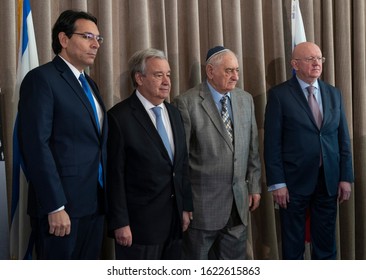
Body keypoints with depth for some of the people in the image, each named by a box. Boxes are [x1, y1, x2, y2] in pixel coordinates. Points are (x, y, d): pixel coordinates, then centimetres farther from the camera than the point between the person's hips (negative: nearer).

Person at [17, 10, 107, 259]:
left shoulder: (90, 84, 18)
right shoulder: (42, 78, -8)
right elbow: (36, 145, -16)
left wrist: (105, 197, 11)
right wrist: (55, 206, -20)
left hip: (95, 202, 8)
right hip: (61, 204, -8)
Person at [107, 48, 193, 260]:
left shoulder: (174, 113, 11)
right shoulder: (120, 117, -10)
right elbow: (115, 175, -12)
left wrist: (186, 207, 12)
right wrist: (120, 223, -14)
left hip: (174, 220, 6)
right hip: (140, 223, -6)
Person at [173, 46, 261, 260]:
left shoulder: (246, 99, 7)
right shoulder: (187, 103, -11)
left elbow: (253, 148, 12)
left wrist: (255, 186, 10)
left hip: (239, 200, 5)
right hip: (203, 201, -5)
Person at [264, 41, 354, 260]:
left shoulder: (334, 94, 8)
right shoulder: (279, 95, -5)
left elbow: (343, 139, 9)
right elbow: (272, 143, -8)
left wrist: (346, 177, 4)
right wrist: (277, 183, -11)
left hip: (329, 181, 4)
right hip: (294, 181, -4)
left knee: (326, 243, 12)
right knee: (293, 244, 10)